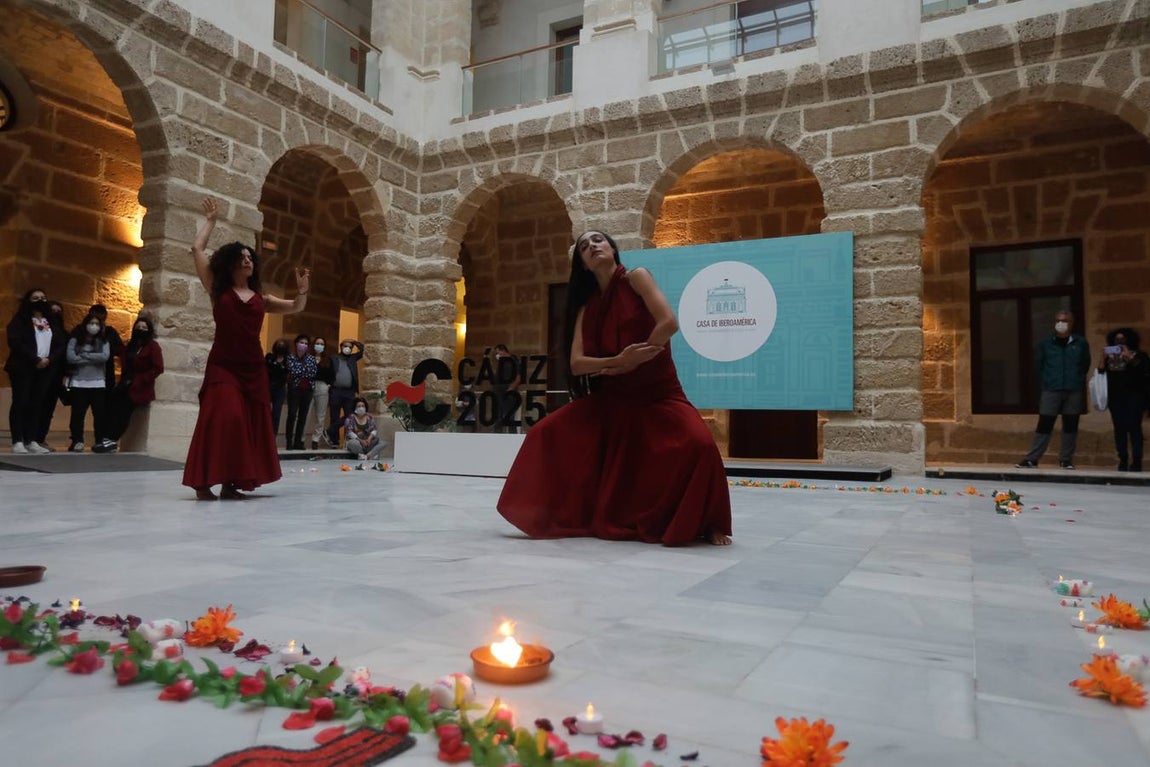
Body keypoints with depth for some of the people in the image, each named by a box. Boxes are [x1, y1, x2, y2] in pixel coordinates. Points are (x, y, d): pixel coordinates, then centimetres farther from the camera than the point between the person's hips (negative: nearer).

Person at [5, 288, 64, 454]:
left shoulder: (52, 322, 17)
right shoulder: (19, 320, 3)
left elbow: (60, 345, 10)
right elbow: (15, 342, -11)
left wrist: (49, 360, -8)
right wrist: (35, 360, -16)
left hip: (44, 370, 4)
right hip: (23, 368, -4)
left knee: (37, 405, 2)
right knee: (20, 403, -7)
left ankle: (32, 441, 3)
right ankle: (18, 442, -8)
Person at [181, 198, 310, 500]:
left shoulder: (260, 298, 14)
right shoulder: (218, 290, 7)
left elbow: (295, 308, 14)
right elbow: (197, 249, 6)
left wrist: (302, 291, -6)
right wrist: (210, 221, 16)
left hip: (253, 367, 4)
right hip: (223, 365, -4)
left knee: (251, 423, 3)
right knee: (222, 419, -17)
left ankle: (232, 483, 11)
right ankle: (204, 481, -10)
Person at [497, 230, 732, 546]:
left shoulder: (636, 277, -2)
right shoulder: (587, 307, 8)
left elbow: (669, 322, -17)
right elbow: (576, 363, -3)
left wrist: (633, 363, -9)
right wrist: (619, 361, -20)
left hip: (657, 392, -4)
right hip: (611, 397, 4)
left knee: (699, 445, -29)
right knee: (548, 434, -8)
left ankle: (707, 524, -3)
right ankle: (574, 516, 6)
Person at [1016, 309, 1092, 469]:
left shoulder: (1081, 343, 3)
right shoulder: (1045, 344, 1)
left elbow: (1085, 365, 12)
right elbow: (1038, 366, 8)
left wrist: (1077, 381, 7)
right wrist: (1045, 382, 6)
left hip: (1074, 391, 1)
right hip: (1051, 391, -1)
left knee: (1070, 425, 6)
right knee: (1044, 425, -2)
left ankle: (1066, 460, 14)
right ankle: (1032, 459, -1)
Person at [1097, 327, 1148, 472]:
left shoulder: (1138, 355, 5)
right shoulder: (1110, 357, 14)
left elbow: (1144, 370, -13)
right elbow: (1100, 373, 7)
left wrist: (1129, 357, -16)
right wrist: (1103, 359, -6)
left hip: (1133, 396, -3)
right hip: (1115, 397, 3)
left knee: (1133, 427, -10)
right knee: (1119, 428, 0)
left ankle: (1136, 460, -7)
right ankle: (1123, 459, 4)